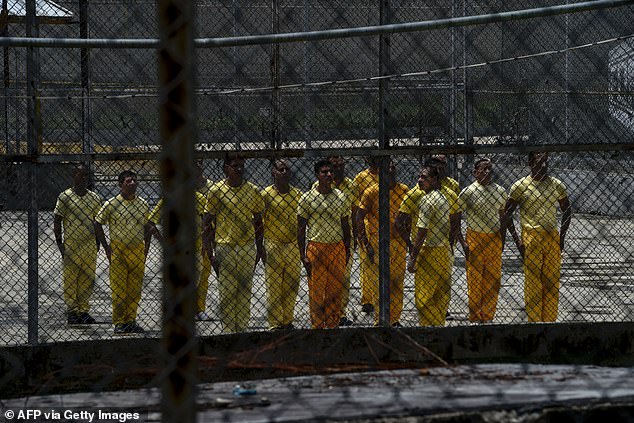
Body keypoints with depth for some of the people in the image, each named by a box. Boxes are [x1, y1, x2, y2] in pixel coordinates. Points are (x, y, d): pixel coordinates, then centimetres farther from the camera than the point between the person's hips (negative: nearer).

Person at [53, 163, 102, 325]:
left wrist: (97, 242, 13)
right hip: (71, 244, -3)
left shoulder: (95, 198, 10)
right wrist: (59, 243, -5)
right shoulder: (65, 197, -1)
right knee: (70, 279, -1)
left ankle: (83, 310, 11)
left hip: (90, 244, 3)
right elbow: (57, 221, 1)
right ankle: (72, 311, 6)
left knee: (88, 279, 3)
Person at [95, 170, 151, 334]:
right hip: (118, 251, -4)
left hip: (138, 250, 4)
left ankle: (131, 320, 14)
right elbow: (98, 224, 1)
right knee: (118, 288, -2)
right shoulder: (111, 204, -4)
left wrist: (146, 248, 11)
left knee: (135, 288, 5)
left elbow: (147, 227, 19)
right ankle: (119, 322, 3)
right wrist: (107, 248, -2)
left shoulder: (143, 204, 8)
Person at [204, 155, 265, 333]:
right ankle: (228, 331, 3)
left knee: (245, 291, 6)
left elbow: (258, 221, 14)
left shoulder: (253, 190, 6)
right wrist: (210, 252, -6)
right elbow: (208, 222, -1)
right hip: (224, 246, -3)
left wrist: (260, 248, 12)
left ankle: (242, 329, 13)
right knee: (226, 293, -2)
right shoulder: (217, 190, -3)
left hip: (248, 247, 3)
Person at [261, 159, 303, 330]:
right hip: (273, 245, -4)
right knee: (274, 287, -1)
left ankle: (288, 321, 19)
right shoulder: (266, 194, -5)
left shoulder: (297, 194, 7)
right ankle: (275, 324, 5)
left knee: (292, 286, 8)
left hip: (294, 246, 4)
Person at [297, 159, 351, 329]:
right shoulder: (307, 198, -3)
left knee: (335, 291, 7)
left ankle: (333, 325, 17)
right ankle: (317, 327, 8)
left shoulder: (340, 197, 8)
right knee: (316, 292, -1)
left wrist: (347, 251, 11)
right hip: (316, 248, -3)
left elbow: (345, 226, 15)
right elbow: (301, 229, -2)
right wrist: (303, 255, -7)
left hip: (337, 248, 3)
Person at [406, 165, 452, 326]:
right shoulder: (442, 198, 11)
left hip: (430, 252, -9)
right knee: (440, 295, 13)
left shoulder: (427, 199, -16)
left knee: (424, 296, -1)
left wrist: (412, 258, -18)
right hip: (444, 249, 9)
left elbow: (422, 231, -20)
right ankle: (439, 325, 19)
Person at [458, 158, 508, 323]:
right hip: (475, 239, -4)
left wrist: (502, 240, 13)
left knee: (493, 279, 5)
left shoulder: (500, 191, 8)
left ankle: (487, 316, 15)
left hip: (494, 239, 4)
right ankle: (474, 318, 7)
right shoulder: (468, 192, -6)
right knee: (474, 279, -1)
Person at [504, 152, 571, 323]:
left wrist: (562, 236, 8)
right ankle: (534, 322, 5)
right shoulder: (520, 186, -4)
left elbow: (567, 211, 17)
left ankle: (550, 322, 14)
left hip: (553, 238, 3)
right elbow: (507, 214, 0)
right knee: (533, 283, -2)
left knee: (552, 283, 5)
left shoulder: (557, 185, 6)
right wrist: (517, 240, -5)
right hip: (531, 237, -3)